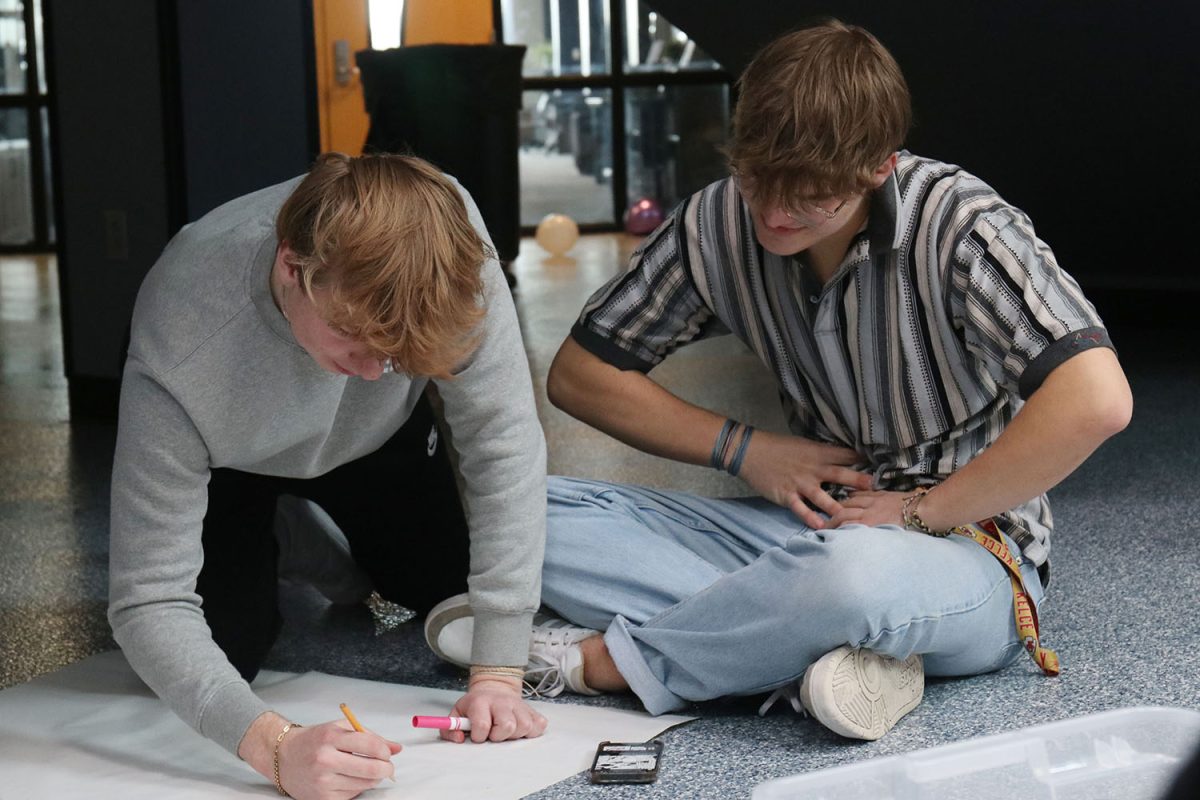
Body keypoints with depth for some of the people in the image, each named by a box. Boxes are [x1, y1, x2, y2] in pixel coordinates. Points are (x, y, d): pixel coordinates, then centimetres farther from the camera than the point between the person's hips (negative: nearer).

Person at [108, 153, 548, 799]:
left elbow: (503, 444, -33)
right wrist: (276, 748, -58)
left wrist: (498, 673, -36)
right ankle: (281, 542, 19)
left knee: (455, 599, 1)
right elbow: (148, 603, -42)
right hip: (227, 462, -2)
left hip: (376, 434, 2)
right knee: (223, 650, -15)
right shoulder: (179, 350, -45)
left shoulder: (448, 231, -40)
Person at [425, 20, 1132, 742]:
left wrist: (920, 511, -21)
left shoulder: (958, 224, -18)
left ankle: (604, 661, -17)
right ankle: (821, 656, -26)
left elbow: (1098, 400, -30)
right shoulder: (720, 222, -3)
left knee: (849, 570, -44)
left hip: (967, 543, -5)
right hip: (819, 523, 6)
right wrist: (744, 449, -4)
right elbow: (580, 372, 7)